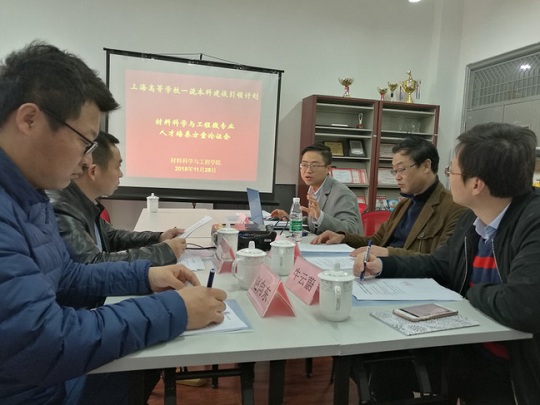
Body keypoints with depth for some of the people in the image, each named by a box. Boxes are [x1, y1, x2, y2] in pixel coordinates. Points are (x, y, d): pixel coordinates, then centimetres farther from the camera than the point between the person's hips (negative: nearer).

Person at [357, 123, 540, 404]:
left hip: (514, 369, -7)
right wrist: (382, 265, 0)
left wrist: (475, 293, -14)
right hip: (468, 348, 7)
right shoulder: (472, 219, 1)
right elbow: (438, 265, 14)